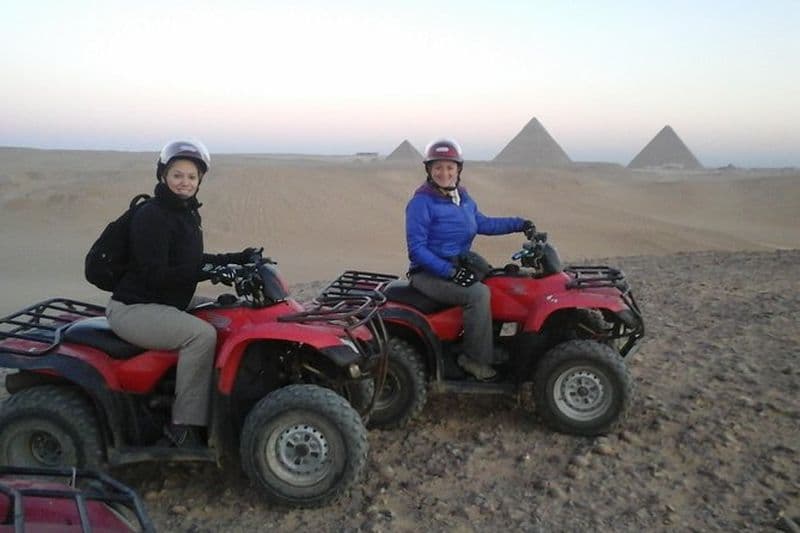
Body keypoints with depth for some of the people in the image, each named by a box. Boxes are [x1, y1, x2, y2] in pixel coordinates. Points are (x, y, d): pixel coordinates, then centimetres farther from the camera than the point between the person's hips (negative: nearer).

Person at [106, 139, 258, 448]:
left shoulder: (187, 213, 10)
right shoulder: (151, 216, -18)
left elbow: (193, 260, 19)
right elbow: (155, 275, -26)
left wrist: (238, 259, 9)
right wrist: (208, 271, -35)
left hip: (170, 302, 10)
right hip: (134, 308, -10)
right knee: (202, 334, -29)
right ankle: (184, 425, -20)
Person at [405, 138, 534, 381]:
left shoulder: (461, 196, 9)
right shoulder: (421, 202, -15)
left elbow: (481, 223, 22)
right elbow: (416, 248, -19)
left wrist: (518, 224, 15)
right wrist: (450, 271, -27)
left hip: (458, 267, 9)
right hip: (429, 275, -8)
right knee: (478, 293, -28)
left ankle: (497, 345, 9)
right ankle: (477, 360, -15)